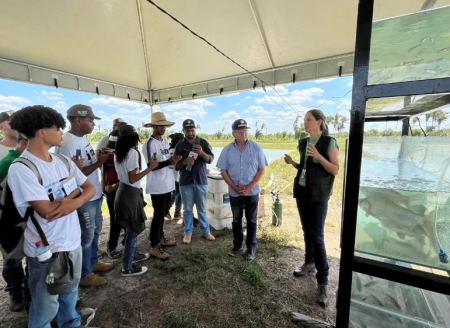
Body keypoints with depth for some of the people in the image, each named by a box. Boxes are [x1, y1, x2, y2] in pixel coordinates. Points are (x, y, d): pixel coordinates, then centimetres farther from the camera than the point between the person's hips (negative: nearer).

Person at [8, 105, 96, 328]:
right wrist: (74, 192, -11)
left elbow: (90, 188, 1)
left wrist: (74, 202, -20)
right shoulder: (21, 169, -20)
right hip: (45, 250, -6)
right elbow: (47, 211, -26)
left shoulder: (63, 162, 2)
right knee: (46, 306, 16)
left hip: (73, 241, 7)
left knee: (70, 293, 27)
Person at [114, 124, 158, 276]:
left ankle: (133, 255, 40)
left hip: (123, 191, 9)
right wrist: (150, 167, -17)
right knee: (132, 231, 4)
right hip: (131, 194, -9)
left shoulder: (118, 154, 8)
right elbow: (133, 179, -19)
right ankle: (127, 267, 17)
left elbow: (124, 174, 12)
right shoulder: (133, 153, -18)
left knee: (131, 229, 23)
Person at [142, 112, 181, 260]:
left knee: (163, 214, 19)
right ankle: (154, 247, 13)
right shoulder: (149, 144, -15)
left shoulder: (165, 140, 11)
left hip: (167, 184, 8)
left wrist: (173, 160, -1)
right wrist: (169, 161, -31)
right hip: (157, 186, -8)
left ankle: (161, 238, 36)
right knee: (158, 215, 0)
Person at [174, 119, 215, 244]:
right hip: (185, 182, 0)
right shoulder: (180, 146, 3)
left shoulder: (203, 142, 2)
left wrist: (202, 153, -26)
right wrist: (185, 162, -18)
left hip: (201, 181, 0)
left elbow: (210, 159, -7)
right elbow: (176, 165, 2)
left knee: (202, 208, 11)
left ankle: (205, 231, 24)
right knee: (187, 209, 9)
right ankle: (188, 232, 22)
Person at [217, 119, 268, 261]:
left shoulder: (256, 148, -7)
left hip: (252, 192, -1)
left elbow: (262, 170, -6)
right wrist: (235, 188, -11)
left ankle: (251, 248, 27)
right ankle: (237, 245, 33)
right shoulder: (227, 150, -3)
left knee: (251, 220, 11)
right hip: (234, 193, 1)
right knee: (236, 220, 15)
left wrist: (249, 187, -13)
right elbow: (223, 171, -1)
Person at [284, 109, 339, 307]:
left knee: (317, 236, -6)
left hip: (318, 196, -6)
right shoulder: (303, 143, 10)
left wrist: (318, 156, -24)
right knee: (306, 231, 16)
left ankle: (323, 282, 5)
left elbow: (335, 170, -11)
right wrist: (292, 163, -1)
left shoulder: (329, 143, -8)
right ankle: (309, 263, 35)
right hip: (302, 192, 6)